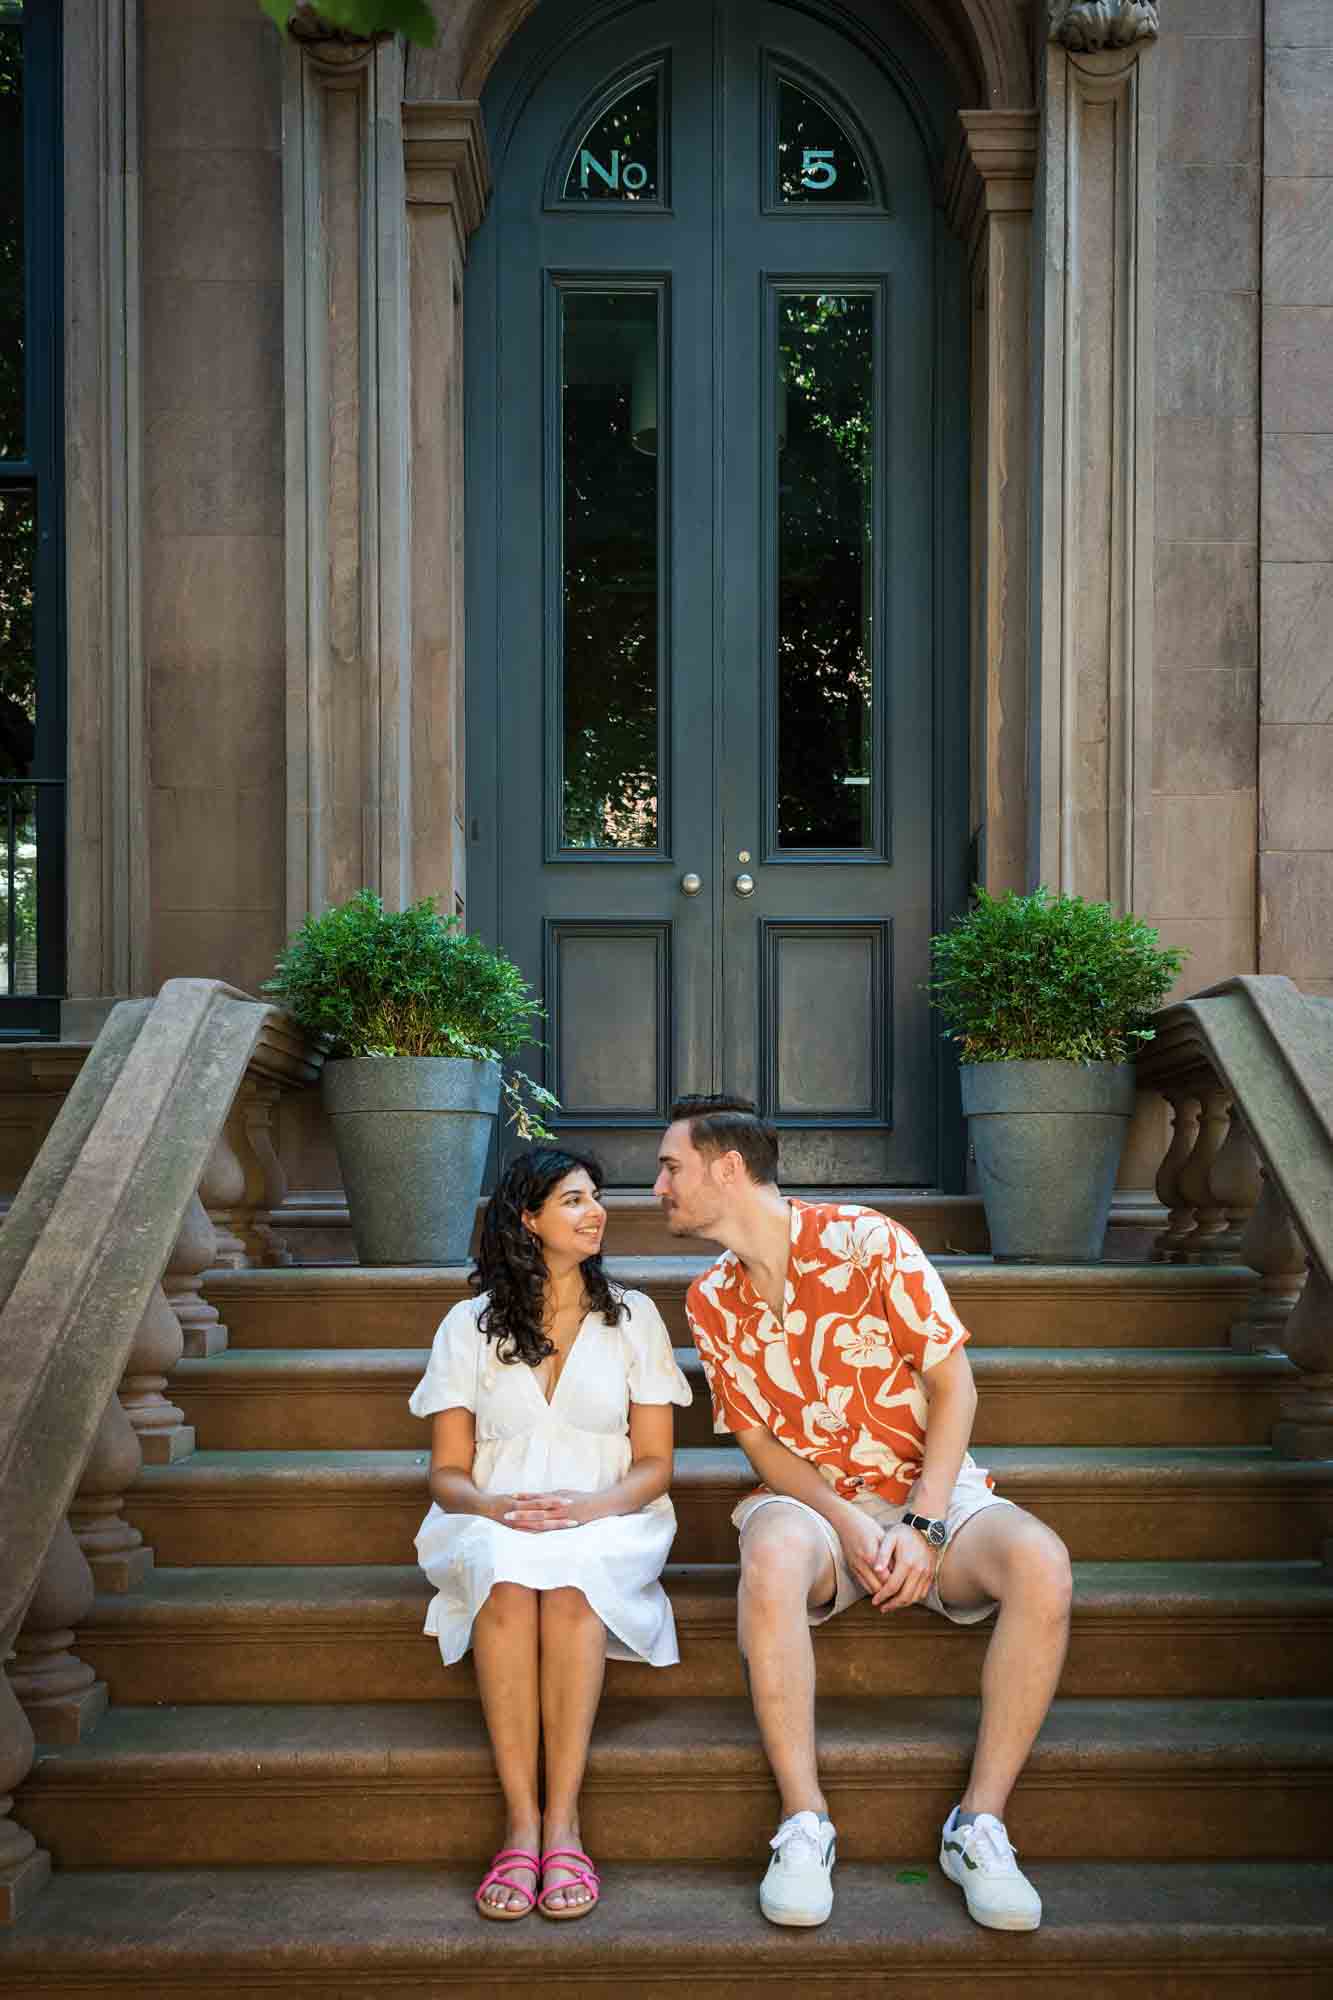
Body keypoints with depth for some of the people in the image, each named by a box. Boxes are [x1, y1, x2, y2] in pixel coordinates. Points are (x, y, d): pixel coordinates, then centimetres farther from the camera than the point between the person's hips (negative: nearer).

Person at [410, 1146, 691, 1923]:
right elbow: (448, 1473, 7)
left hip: (604, 1524, 0)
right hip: (495, 1526, 0)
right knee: (508, 1580, -36)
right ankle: (520, 1820, -35)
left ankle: (563, 1820, -36)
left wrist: (593, 1505, -15)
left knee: (569, 1582, -36)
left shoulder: (632, 1316, 11)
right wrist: (498, 1507, -16)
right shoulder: (470, 1325, 10)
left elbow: (655, 1464, 7)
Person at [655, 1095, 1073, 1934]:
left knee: (1041, 1560, -32)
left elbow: (953, 1385, -9)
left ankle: (981, 1821, -24)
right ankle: (804, 1822, -31)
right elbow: (760, 1442, 3)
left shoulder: (863, 1240, -9)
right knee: (774, 1547, -36)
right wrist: (851, 1528, -15)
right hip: (815, 1502, 1)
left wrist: (922, 1528, -18)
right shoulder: (711, 1301, 5)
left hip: (933, 1489, -1)